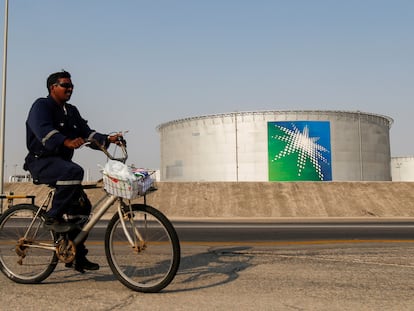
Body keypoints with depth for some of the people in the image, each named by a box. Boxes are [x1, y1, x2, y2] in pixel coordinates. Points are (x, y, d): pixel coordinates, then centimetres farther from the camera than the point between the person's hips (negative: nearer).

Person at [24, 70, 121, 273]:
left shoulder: (71, 111, 18)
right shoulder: (41, 106, -6)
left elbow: (86, 133, 8)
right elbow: (44, 131, -25)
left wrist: (108, 139, -10)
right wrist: (66, 141, -43)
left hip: (61, 161, 8)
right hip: (41, 161, -8)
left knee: (81, 206, 2)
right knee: (74, 172, -36)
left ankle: (77, 256, 10)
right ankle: (54, 217, -23)